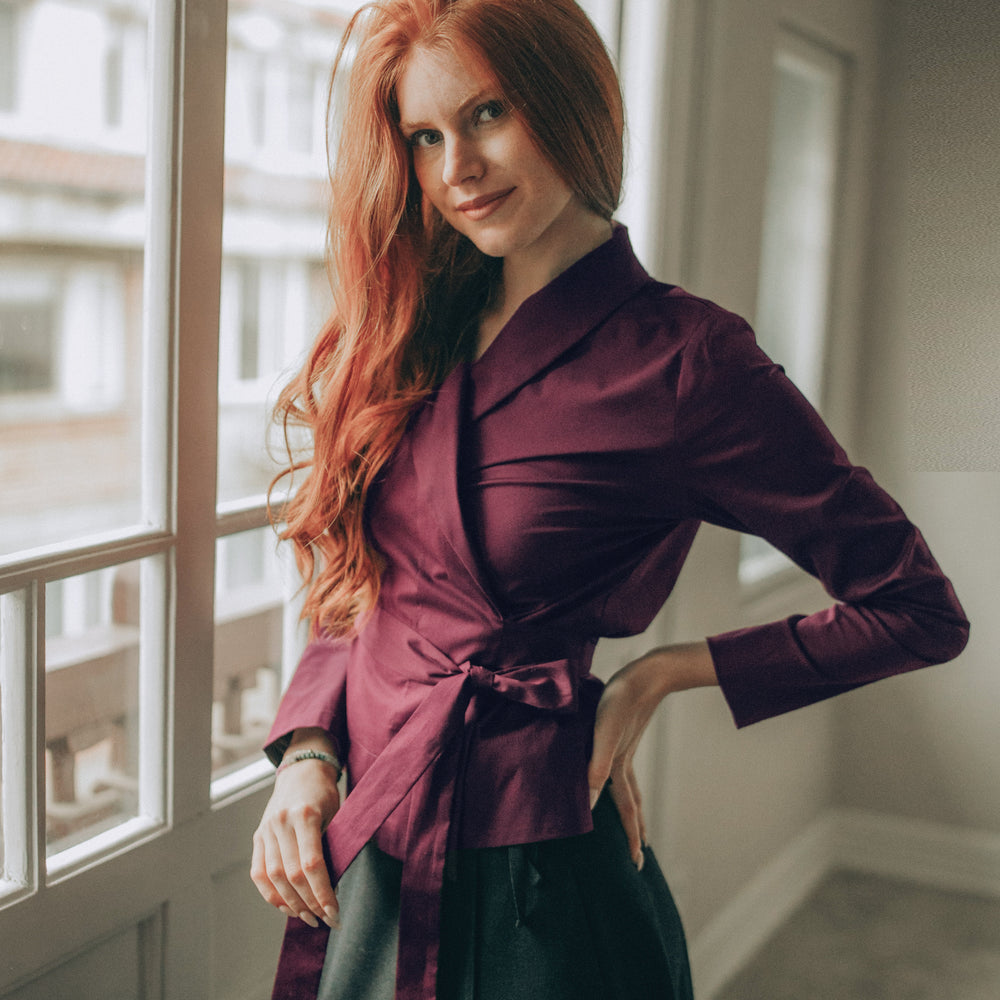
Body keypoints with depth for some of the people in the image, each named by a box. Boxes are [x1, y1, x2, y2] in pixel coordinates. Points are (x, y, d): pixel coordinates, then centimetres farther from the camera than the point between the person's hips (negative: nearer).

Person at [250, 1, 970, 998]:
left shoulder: (680, 356, -15)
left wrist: (656, 677, -10)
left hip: (526, 882, -6)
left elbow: (918, 608, -9)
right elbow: (354, 597, 11)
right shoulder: (408, 339, 4)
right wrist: (306, 754, -6)